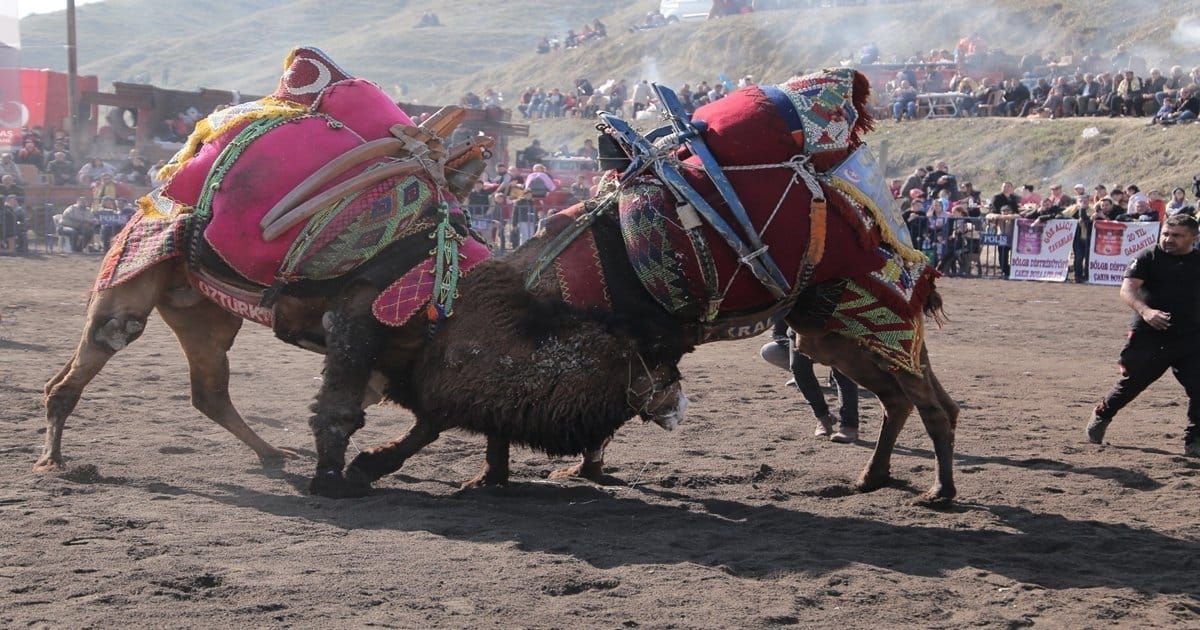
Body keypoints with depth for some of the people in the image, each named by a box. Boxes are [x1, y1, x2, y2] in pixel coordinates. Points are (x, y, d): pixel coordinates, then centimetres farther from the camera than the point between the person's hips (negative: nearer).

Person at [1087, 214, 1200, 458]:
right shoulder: (1149, 259, -4)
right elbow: (1127, 289, -16)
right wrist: (1145, 311, -34)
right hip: (1149, 337, -2)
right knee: (1131, 383, 9)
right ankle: (1102, 415, 35)